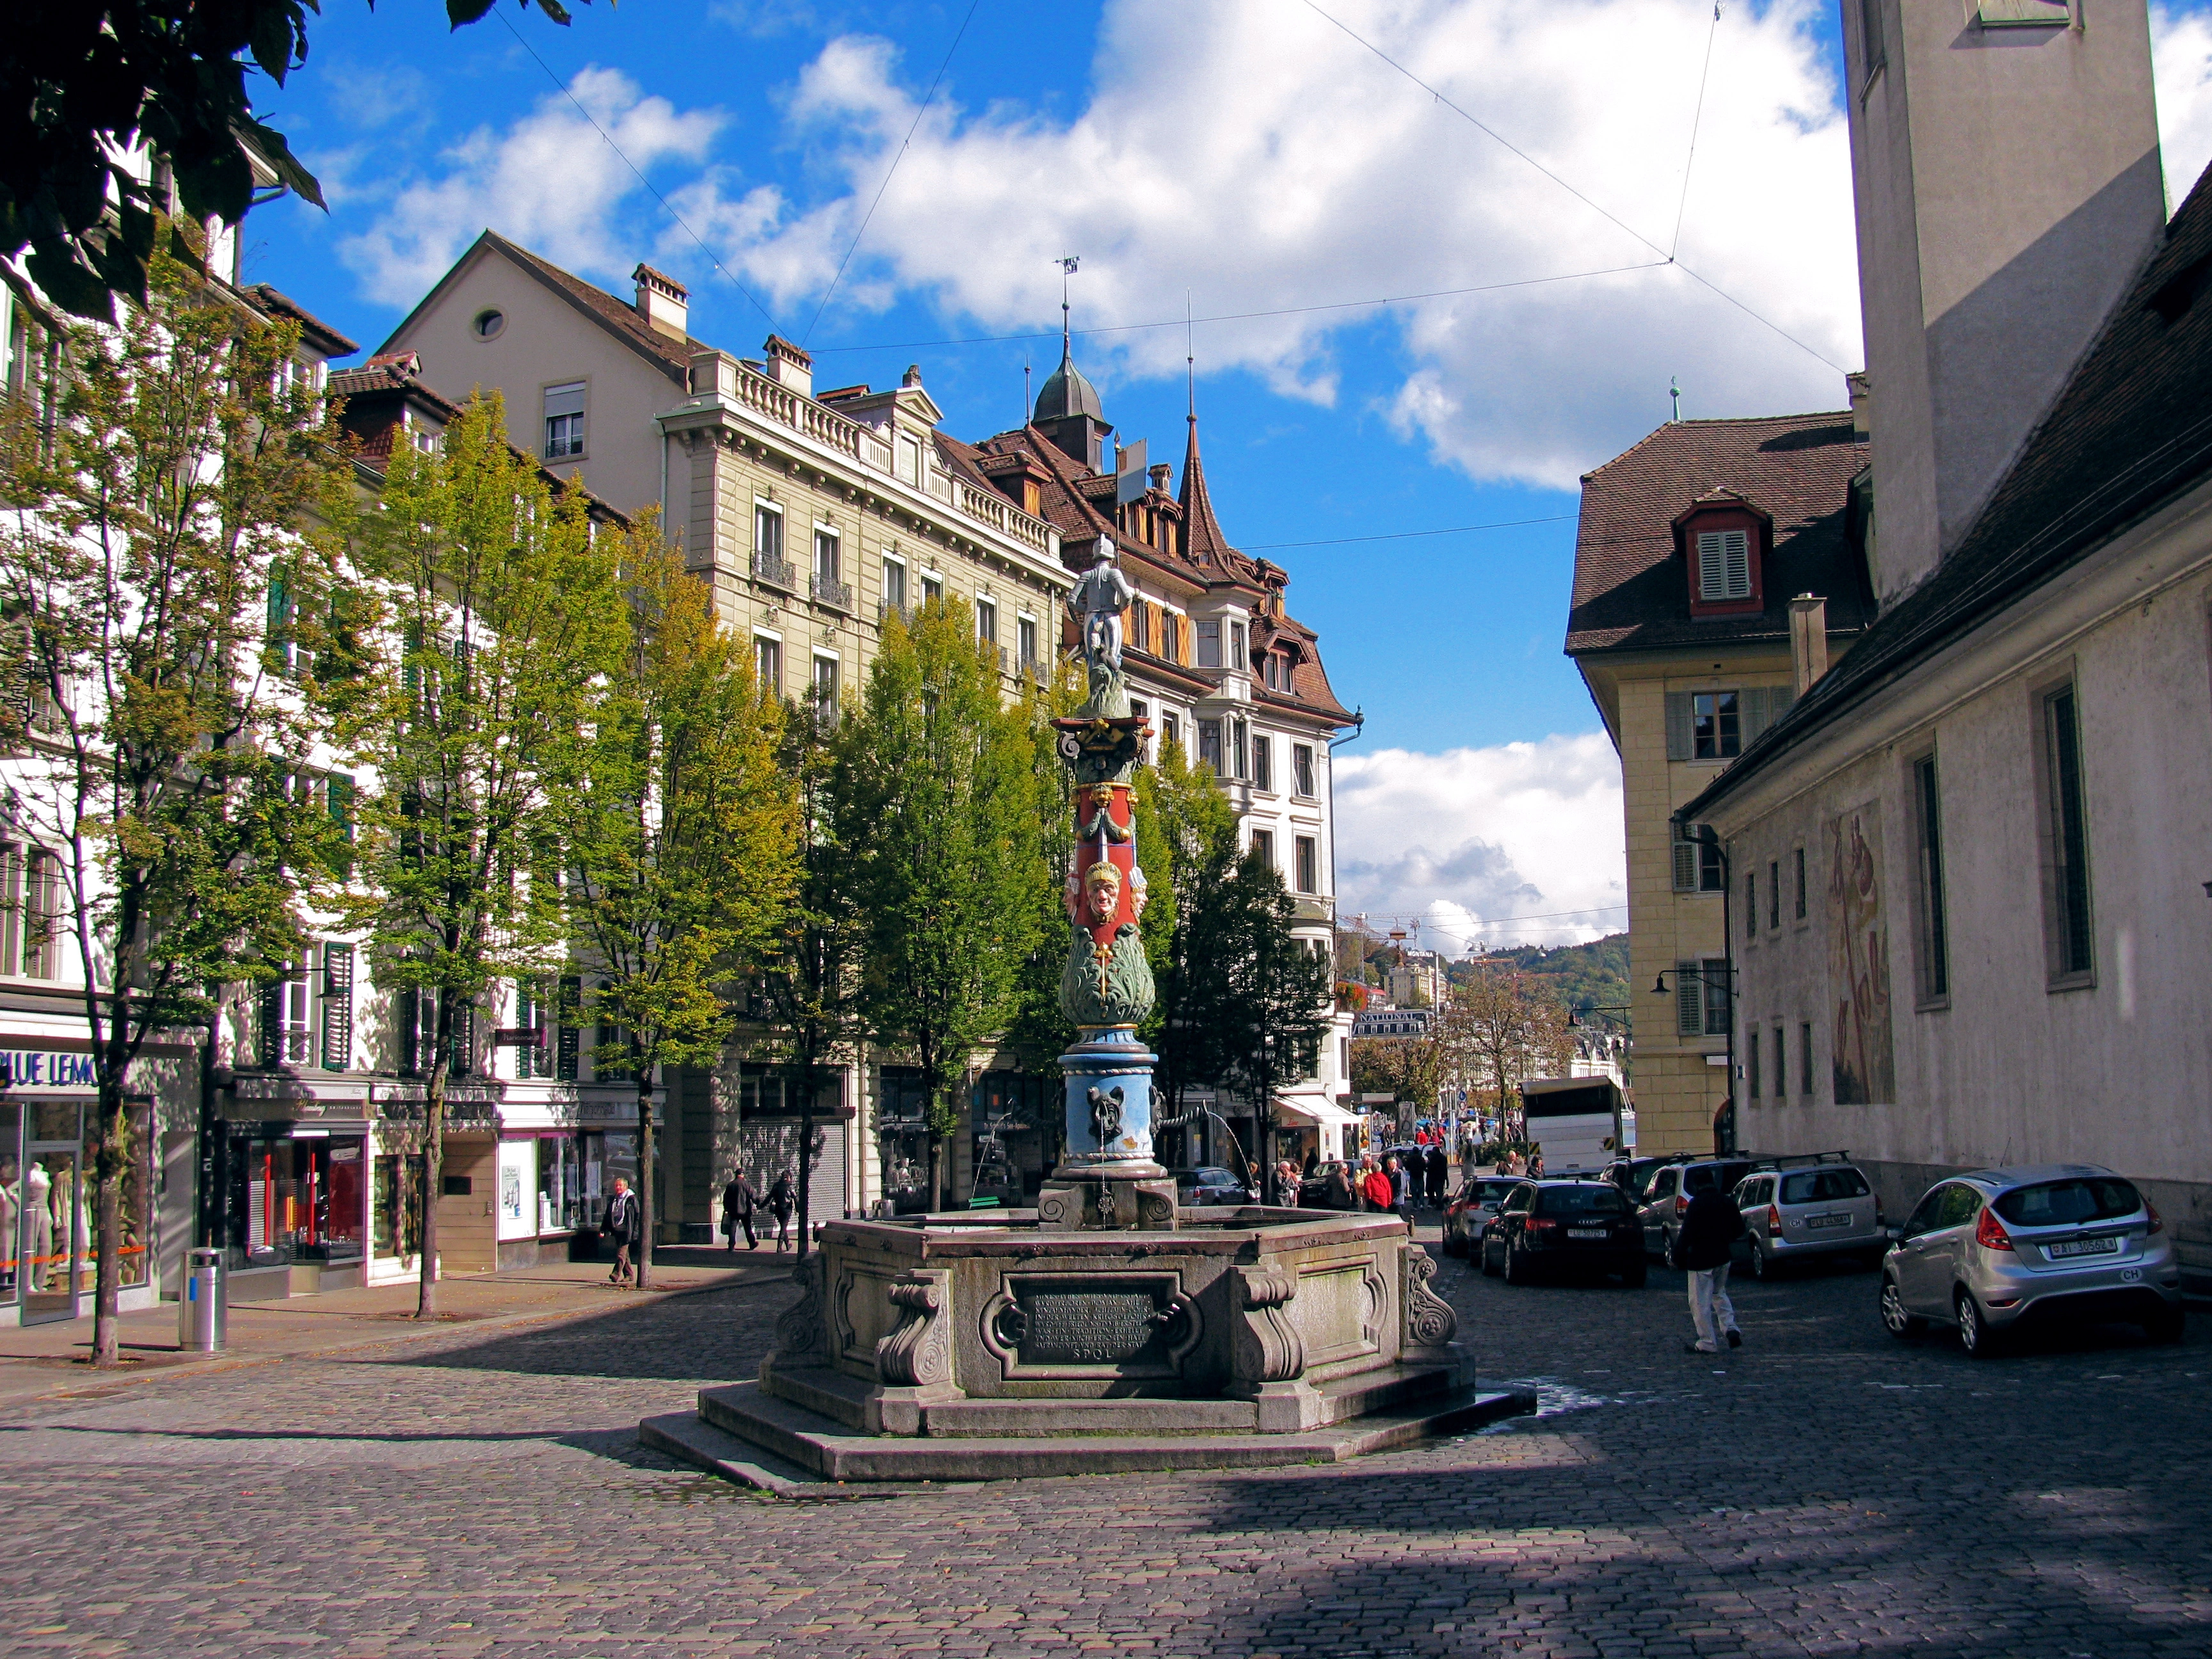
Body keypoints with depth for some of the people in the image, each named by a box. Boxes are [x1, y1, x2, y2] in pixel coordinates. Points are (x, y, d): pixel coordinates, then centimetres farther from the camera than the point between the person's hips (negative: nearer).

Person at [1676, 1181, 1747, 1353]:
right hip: (1723, 1257, 7)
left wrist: (1678, 1258, -11)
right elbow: (1739, 1229, 11)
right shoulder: (1728, 1202, 3)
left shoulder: (1696, 1204, -17)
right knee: (1718, 1294, 26)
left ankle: (1708, 1343, 5)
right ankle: (1730, 1327, 7)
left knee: (1700, 1302, 2)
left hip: (1701, 1260, -7)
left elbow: (1687, 1234, -20)